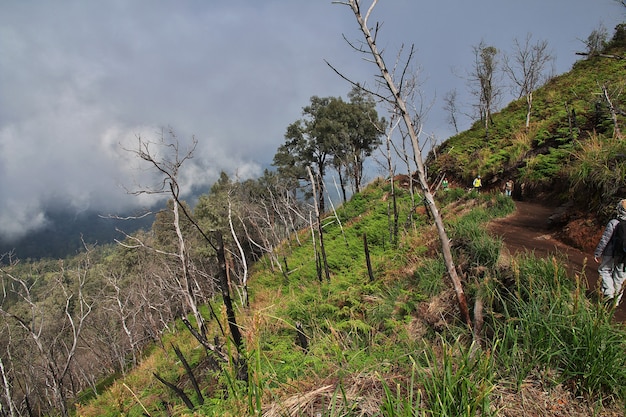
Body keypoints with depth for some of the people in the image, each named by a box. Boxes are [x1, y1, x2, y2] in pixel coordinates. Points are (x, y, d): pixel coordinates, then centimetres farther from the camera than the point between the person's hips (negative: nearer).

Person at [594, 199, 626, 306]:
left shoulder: (613, 223, -18)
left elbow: (604, 240, -16)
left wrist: (597, 253, -8)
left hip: (611, 254, -4)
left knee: (604, 270, 15)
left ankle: (609, 292, 0)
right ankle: (616, 299, 23)